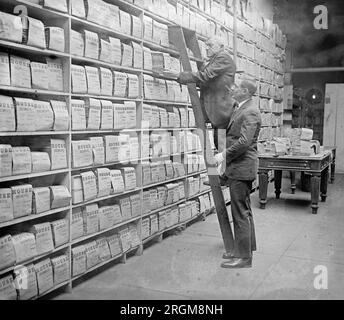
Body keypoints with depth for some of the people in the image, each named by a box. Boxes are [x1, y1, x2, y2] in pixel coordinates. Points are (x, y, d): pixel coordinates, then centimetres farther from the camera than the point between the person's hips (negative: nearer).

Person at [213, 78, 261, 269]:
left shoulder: (250, 112, -16)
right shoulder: (241, 109, 16)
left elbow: (244, 141, -25)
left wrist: (224, 155, -18)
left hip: (242, 167, -11)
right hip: (237, 167, 11)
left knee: (241, 213, -5)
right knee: (244, 211, 20)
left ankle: (244, 257, 4)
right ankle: (246, 247, 33)